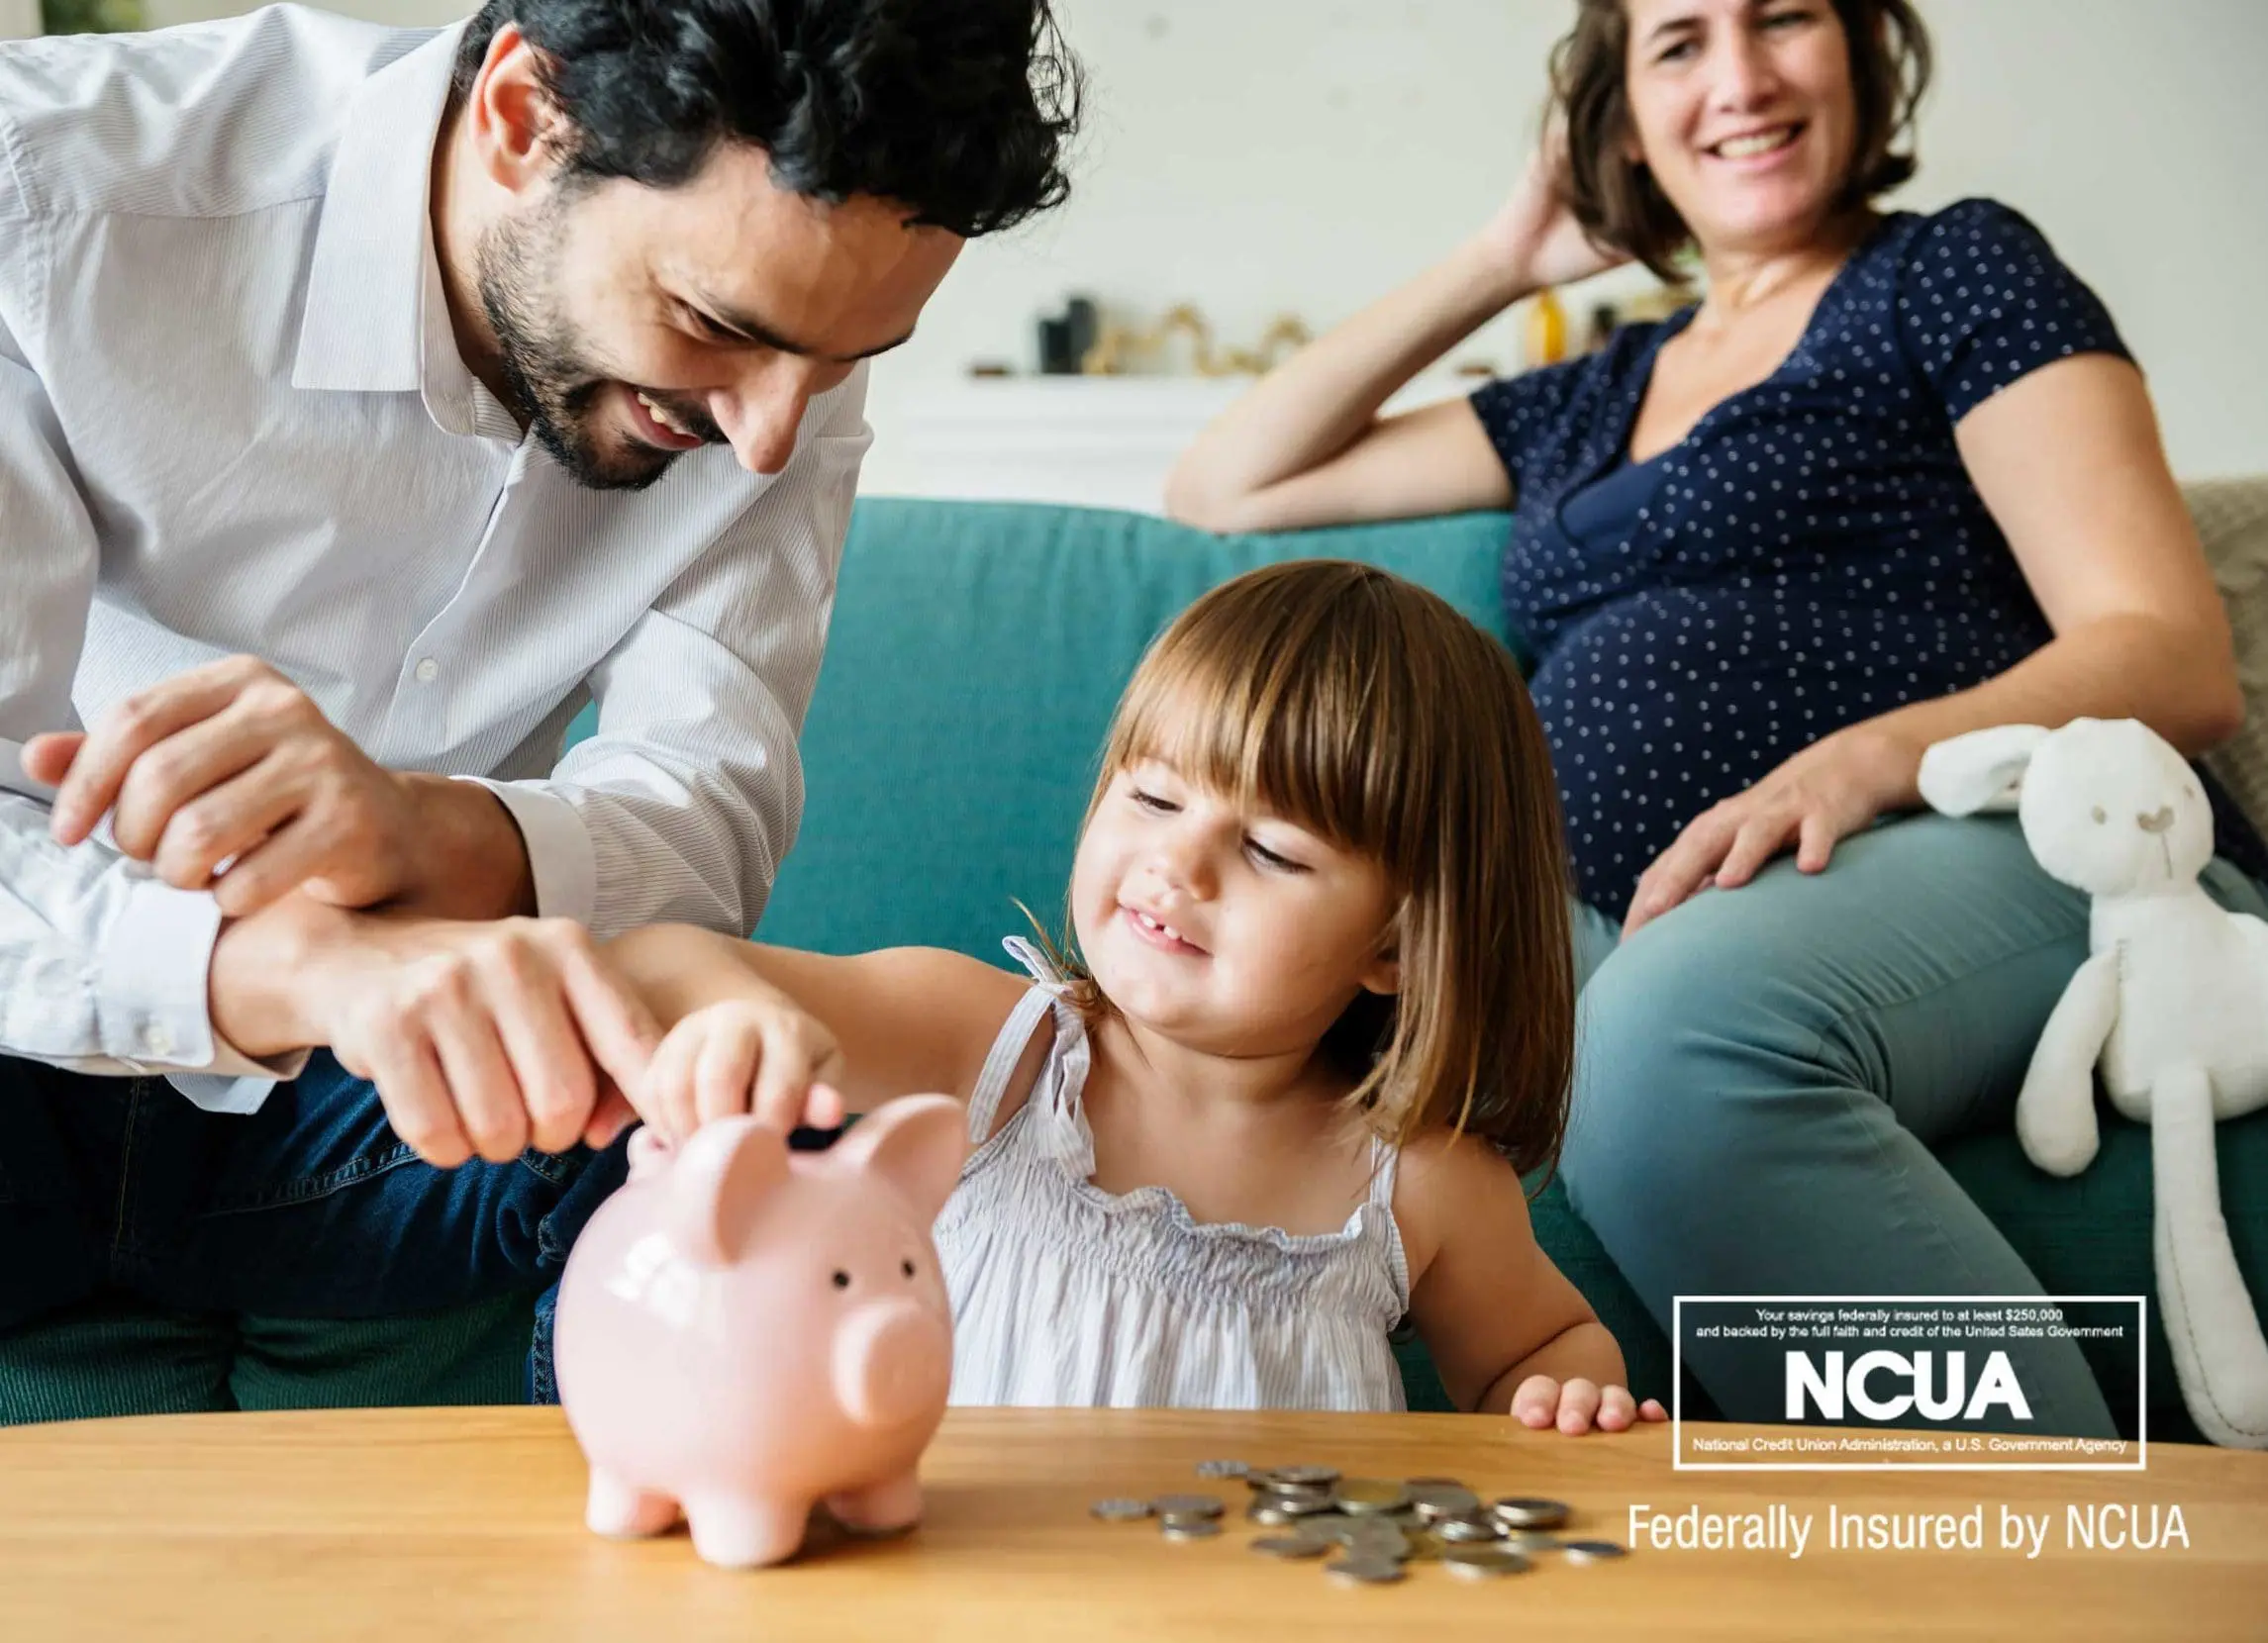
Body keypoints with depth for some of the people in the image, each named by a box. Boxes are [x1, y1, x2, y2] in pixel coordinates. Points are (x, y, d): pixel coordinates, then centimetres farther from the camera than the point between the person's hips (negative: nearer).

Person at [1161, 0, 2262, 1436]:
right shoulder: (1591, 405, 30)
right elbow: (1223, 491, 34)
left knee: (1672, 1021, -41)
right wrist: (1499, 267, 29)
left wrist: (1867, 756, -18)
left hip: (1992, 859, -4)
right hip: (1635, 934, 5)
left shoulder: (1958, 272, 14)